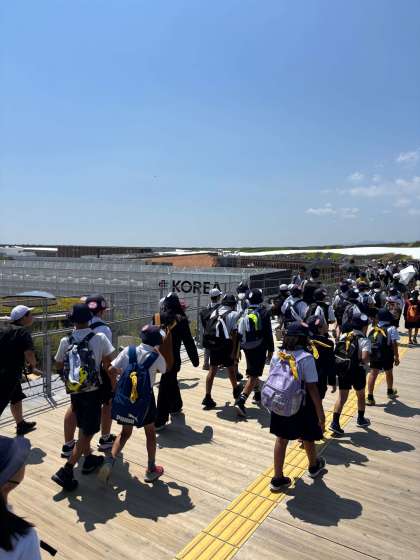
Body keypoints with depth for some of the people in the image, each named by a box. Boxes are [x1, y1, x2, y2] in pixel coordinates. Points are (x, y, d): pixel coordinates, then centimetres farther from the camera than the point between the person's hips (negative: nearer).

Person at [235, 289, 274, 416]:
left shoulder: (244, 313, 4)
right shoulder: (264, 312, -10)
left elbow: (239, 332, 8)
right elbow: (268, 333, -12)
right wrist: (271, 350, -4)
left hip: (247, 348, 6)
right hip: (259, 349, -6)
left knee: (254, 372, 25)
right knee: (253, 375, -5)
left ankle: (258, 395, 40)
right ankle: (241, 401, -17)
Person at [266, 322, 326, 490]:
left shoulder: (277, 356, -5)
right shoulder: (306, 358, -19)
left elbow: (271, 381, 3)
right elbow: (312, 389, -19)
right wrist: (321, 414, -11)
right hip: (300, 407, -3)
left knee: (281, 439, 16)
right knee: (308, 438, 22)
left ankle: (278, 478, 23)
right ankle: (314, 466, 48)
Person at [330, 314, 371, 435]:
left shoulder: (343, 337, 3)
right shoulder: (364, 340, -13)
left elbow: (336, 353, 3)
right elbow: (364, 358, -26)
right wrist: (367, 360, -5)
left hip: (343, 371, 4)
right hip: (358, 372, -4)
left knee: (342, 397, 7)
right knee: (361, 395, 21)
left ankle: (335, 422, -2)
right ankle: (361, 419, 38)